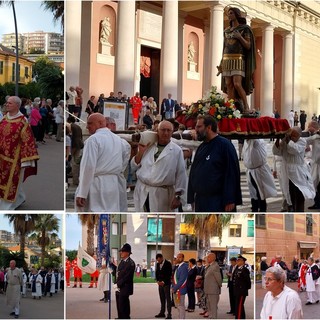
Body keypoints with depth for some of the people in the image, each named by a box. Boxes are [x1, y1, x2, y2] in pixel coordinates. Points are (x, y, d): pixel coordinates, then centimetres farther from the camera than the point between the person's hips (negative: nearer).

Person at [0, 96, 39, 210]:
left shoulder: (23, 122, -17)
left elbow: (27, 141, -16)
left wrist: (26, 160, -18)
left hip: (14, 158, -7)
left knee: (11, 181, 2)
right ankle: (20, 198, 38)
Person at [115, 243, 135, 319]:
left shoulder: (131, 263, -14)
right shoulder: (122, 261, 13)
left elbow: (127, 277, -19)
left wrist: (118, 284, -14)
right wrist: (116, 284, 3)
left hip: (124, 289, -9)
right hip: (118, 288, 9)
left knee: (123, 308, -6)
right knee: (119, 307, 13)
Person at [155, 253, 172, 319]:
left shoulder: (168, 263, -8)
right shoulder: (158, 264, 12)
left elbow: (169, 274, -12)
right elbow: (157, 273, 16)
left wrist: (163, 282, -13)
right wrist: (158, 281, 1)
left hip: (166, 283, -6)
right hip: (160, 283, 6)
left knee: (168, 298, -6)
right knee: (162, 299, 9)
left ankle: (169, 314, -7)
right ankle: (162, 312, 15)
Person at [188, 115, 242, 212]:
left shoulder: (224, 145, -8)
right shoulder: (201, 147, 14)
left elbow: (232, 174, -14)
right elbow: (193, 172, 18)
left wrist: (230, 200, -18)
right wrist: (192, 198, 12)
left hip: (218, 203, -7)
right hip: (200, 200, 7)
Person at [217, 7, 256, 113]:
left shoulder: (244, 29, 0)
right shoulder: (226, 31, 16)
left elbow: (248, 46, -5)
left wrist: (240, 37, -20)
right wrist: (221, 64, 10)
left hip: (238, 60, -6)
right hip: (227, 60, 6)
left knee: (237, 84, -19)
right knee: (229, 86, -2)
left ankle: (246, 107, -7)